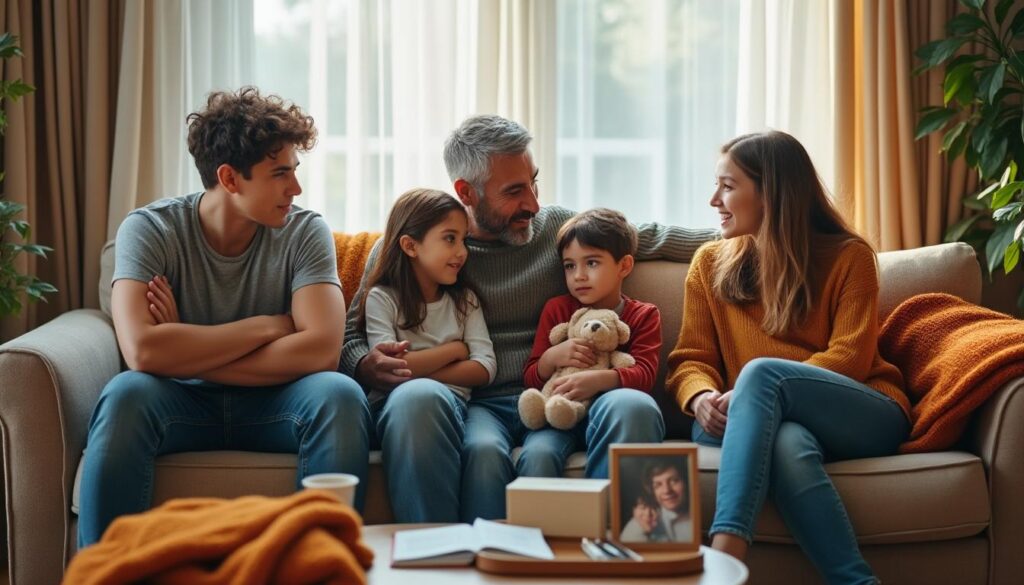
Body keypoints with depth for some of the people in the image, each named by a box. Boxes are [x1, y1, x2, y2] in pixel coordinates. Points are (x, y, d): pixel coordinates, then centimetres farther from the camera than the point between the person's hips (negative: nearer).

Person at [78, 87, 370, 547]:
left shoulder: (305, 232, -6)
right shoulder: (149, 230, -10)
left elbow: (322, 350, -21)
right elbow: (140, 350, -26)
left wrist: (186, 355, -20)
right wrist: (267, 326, -18)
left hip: (271, 405, 1)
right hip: (184, 403, -1)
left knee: (340, 396, -30)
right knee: (124, 395, -33)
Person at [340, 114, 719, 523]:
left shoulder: (558, 227, 17)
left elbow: (649, 239, 26)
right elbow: (350, 332, 10)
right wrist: (364, 366, -14)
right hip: (470, 404, -3)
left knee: (635, 407, -31)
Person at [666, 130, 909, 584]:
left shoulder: (847, 256, 6)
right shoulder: (710, 264, 15)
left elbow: (849, 358, -6)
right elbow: (691, 359, 10)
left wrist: (749, 393, -21)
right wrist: (701, 398, -17)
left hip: (864, 417, -2)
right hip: (773, 419, 2)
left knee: (763, 371, -35)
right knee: (788, 444, -39)